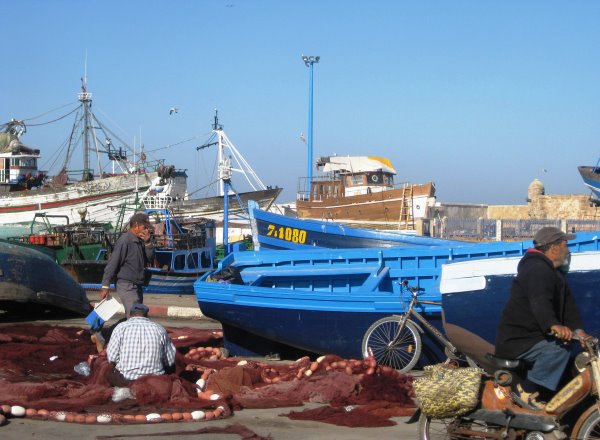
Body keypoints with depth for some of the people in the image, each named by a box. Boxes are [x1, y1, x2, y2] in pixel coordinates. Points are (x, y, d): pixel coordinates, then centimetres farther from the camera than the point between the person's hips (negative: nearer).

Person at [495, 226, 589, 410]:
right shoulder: (538, 270, -19)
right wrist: (554, 326, -53)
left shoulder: (554, 272, 17)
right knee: (559, 348, -26)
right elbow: (540, 302, -37)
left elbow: (567, 303, 12)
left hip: (533, 335, 11)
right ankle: (525, 390, -19)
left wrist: (577, 329, -3)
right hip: (517, 340, -11)